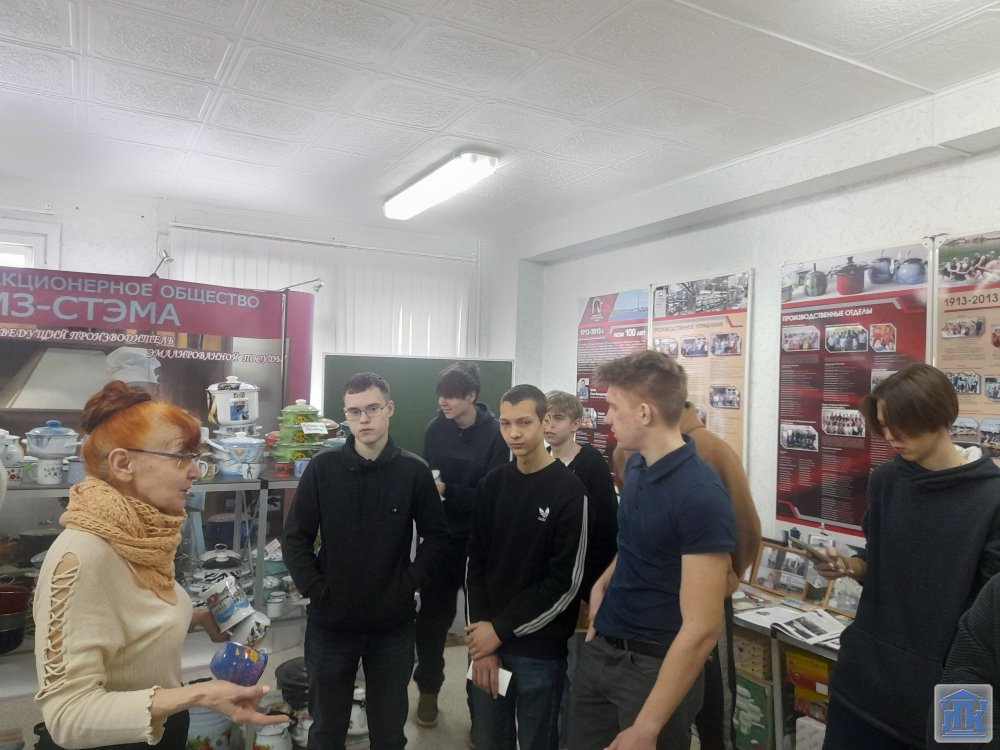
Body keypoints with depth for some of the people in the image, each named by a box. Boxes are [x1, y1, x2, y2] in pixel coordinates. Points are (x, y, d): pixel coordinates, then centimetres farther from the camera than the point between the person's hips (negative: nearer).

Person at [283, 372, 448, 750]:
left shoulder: (414, 470, -7)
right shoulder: (323, 467, -7)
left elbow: (436, 535, 1)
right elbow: (296, 537, -3)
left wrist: (410, 583, -7)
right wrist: (316, 591, -9)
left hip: (394, 622, 0)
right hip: (331, 620, 0)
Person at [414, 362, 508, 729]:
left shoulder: (495, 434, -14)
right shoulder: (435, 428, -2)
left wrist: (447, 491, -25)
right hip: (439, 538, 3)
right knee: (431, 617, 12)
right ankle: (428, 690, 36)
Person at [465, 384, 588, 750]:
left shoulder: (570, 491, -11)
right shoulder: (492, 484, 4)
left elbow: (565, 583, -13)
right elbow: (476, 565, 4)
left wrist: (501, 630, -11)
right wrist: (481, 637, -5)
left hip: (540, 650, -4)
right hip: (487, 640, 4)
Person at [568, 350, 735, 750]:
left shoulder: (701, 495, -23)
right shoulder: (635, 466, 0)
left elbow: (701, 630, -24)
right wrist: (602, 585, 2)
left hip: (655, 665, -7)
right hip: (599, 649, 7)